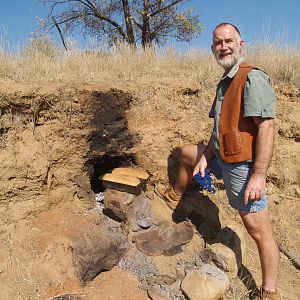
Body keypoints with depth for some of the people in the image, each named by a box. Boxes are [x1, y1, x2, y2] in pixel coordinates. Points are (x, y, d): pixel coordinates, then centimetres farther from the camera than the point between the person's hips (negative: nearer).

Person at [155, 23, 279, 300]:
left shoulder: (252, 78, -17)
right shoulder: (225, 83, 13)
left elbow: (267, 126, -24)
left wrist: (259, 175, -28)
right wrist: (205, 158, 10)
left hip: (242, 166, -9)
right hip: (221, 157, 10)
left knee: (260, 232, -2)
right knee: (186, 153, 27)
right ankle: (174, 196, 49)